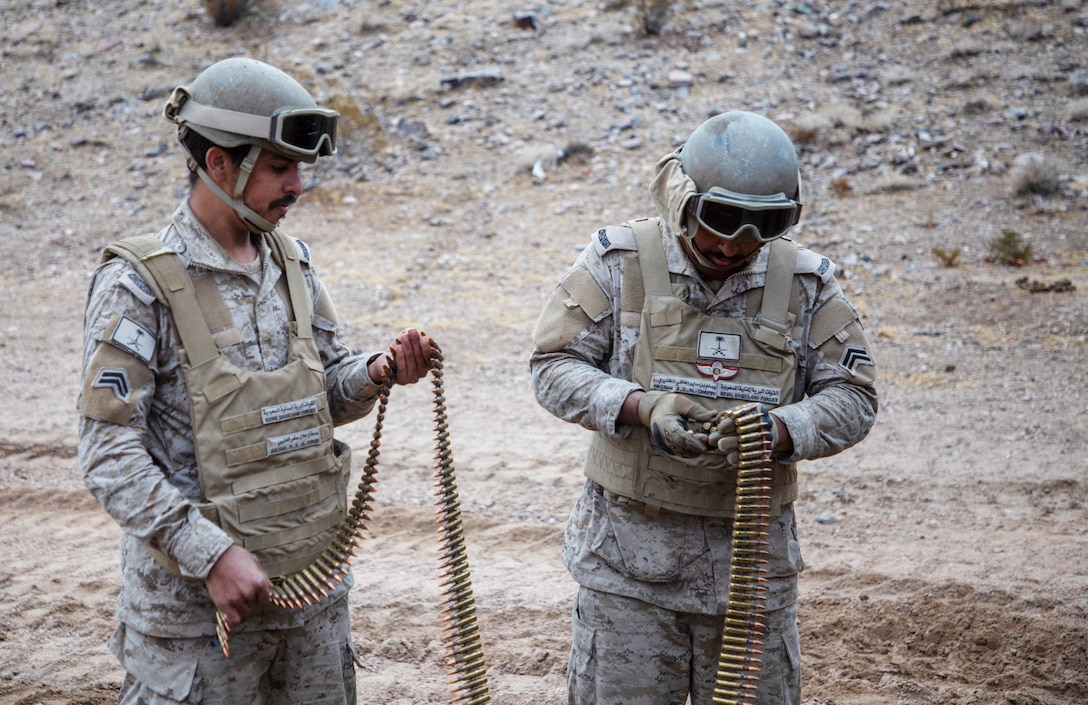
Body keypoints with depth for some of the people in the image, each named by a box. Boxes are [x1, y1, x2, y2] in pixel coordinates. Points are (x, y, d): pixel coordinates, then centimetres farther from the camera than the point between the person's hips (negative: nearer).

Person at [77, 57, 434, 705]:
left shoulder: (293, 262, 6)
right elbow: (110, 455, -16)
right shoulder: (139, 284, -13)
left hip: (313, 578, 6)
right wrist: (211, 554, -22)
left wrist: (376, 375, -7)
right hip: (198, 600, -6)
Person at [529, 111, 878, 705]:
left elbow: (851, 398, 1)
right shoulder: (619, 261, -4)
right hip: (629, 552, -2)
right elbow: (554, 366, -5)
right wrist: (640, 407, -22)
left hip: (753, 559, 2)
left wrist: (778, 430, -20)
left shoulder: (807, 283, 1)